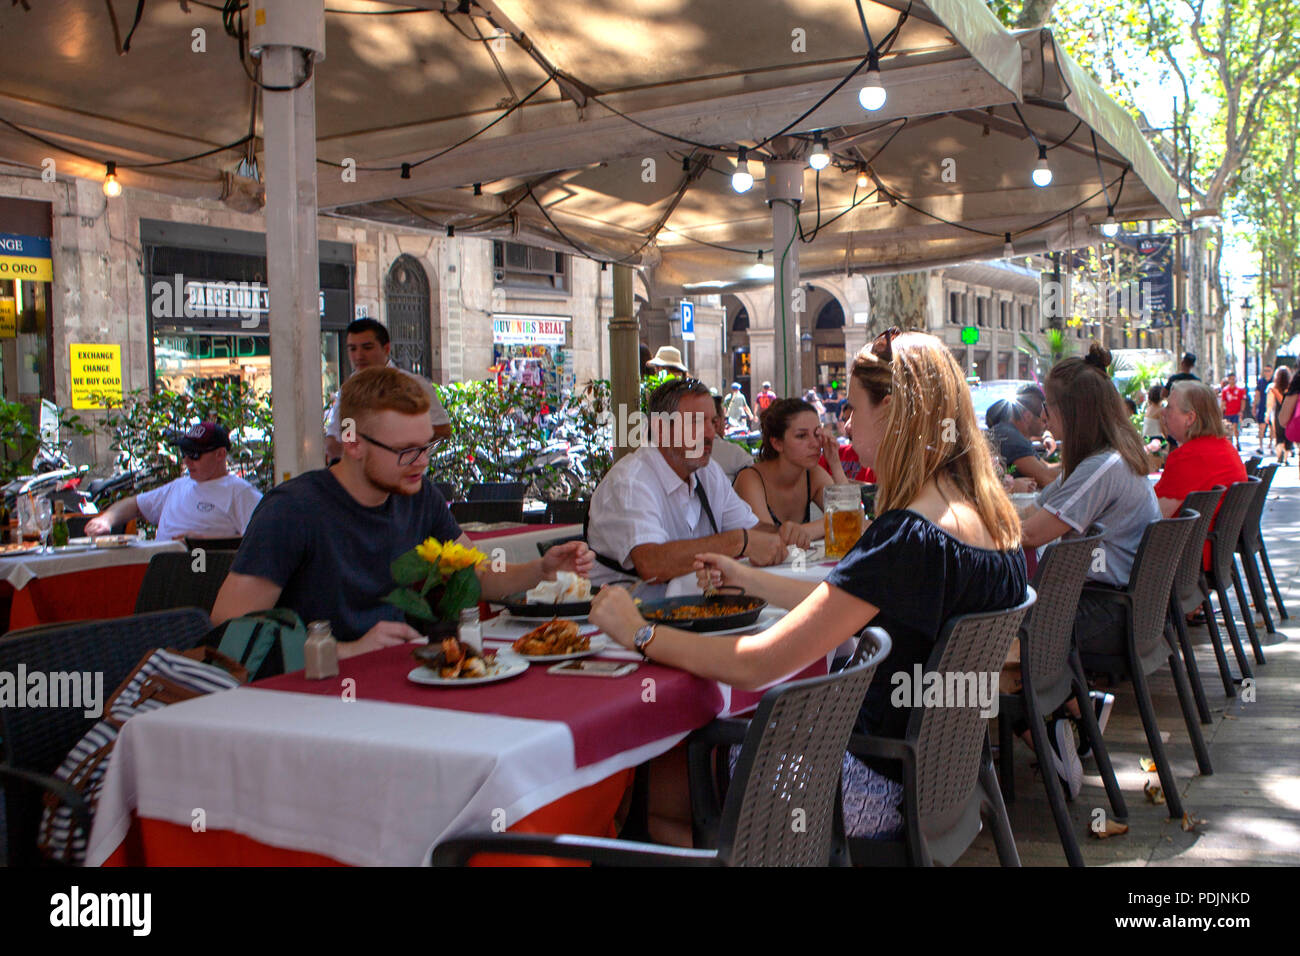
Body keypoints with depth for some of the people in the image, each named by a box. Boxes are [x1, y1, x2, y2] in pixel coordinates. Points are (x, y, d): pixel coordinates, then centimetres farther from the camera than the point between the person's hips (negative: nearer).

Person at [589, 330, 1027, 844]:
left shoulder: (908, 538, -29)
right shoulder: (992, 518, 1)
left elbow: (758, 664, -27)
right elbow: (847, 607, 14)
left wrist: (641, 634, -13)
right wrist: (747, 578, 19)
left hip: (881, 788, -9)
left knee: (662, 777, 7)